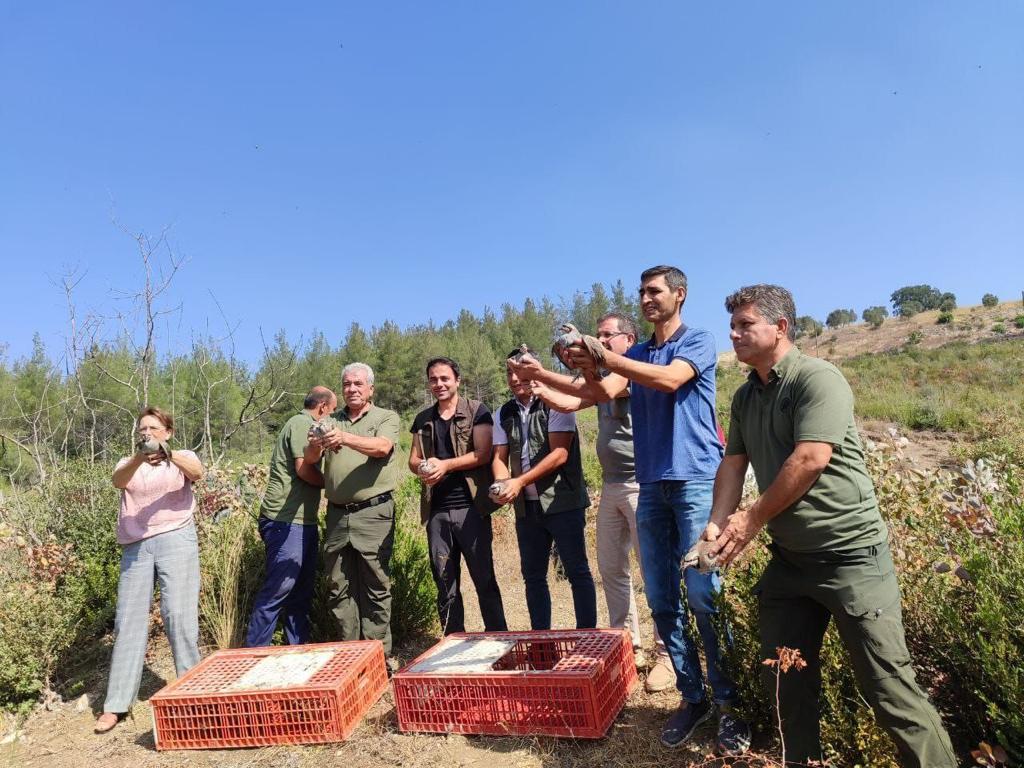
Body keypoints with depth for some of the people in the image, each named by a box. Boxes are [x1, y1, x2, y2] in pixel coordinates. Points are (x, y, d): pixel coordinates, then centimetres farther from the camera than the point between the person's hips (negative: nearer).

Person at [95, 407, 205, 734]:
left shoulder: (182, 457, 10)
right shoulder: (129, 464, 16)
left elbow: (197, 472, -14)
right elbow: (117, 481, -8)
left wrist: (169, 456, -33)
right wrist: (139, 459, -29)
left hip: (175, 540, -3)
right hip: (135, 547, 3)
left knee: (179, 616, -8)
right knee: (128, 620, 2)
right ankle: (116, 704, 9)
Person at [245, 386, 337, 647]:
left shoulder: (306, 426, 22)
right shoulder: (301, 423, -8)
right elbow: (304, 469, -17)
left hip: (303, 521, 10)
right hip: (286, 521, -10)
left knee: (302, 589, 14)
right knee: (277, 589, -6)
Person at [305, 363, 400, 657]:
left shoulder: (387, 418, 5)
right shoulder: (330, 421, 15)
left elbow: (382, 447, -15)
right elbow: (309, 459, 3)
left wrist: (345, 438, -31)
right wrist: (315, 445, -21)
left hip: (374, 513, -4)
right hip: (337, 514, 4)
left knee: (376, 587, 0)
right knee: (339, 588, 9)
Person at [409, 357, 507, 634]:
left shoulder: (477, 411, 0)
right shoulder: (423, 419, 14)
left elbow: (482, 454, -9)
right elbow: (413, 459, 14)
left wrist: (445, 464, -18)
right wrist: (422, 467, -9)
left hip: (471, 507, -4)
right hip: (436, 511, 4)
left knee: (484, 577, 2)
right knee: (444, 581, 10)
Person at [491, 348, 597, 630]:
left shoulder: (554, 404, -7)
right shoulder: (505, 413, 10)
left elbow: (559, 454, -16)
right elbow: (499, 457, 6)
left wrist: (519, 481, -20)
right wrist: (502, 484, -16)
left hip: (563, 502, -5)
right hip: (526, 506, 6)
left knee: (577, 572, 1)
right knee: (532, 575, 12)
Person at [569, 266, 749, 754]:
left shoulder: (698, 342, 1)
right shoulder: (635, 354, 17)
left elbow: (669, 379, -19)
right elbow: (607, 394, 1)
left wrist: (603, 358, -20)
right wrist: (589, 368, -18)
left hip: (696, 480, -5)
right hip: (652, 485, 6)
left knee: (703, 595, -8)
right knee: (662, 601, 6)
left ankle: (731, 703, 7)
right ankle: (692, 696, 19)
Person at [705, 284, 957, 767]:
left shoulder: (817, 378, -14)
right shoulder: (745, 397, 10)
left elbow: (810, 460, -22)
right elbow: (733, 465, 8)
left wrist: (752, 519, -14)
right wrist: (718, 525, -8)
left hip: (850, 553, -7)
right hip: (788, 558, 7)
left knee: (887, 686, 0)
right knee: (788, 682, 13)